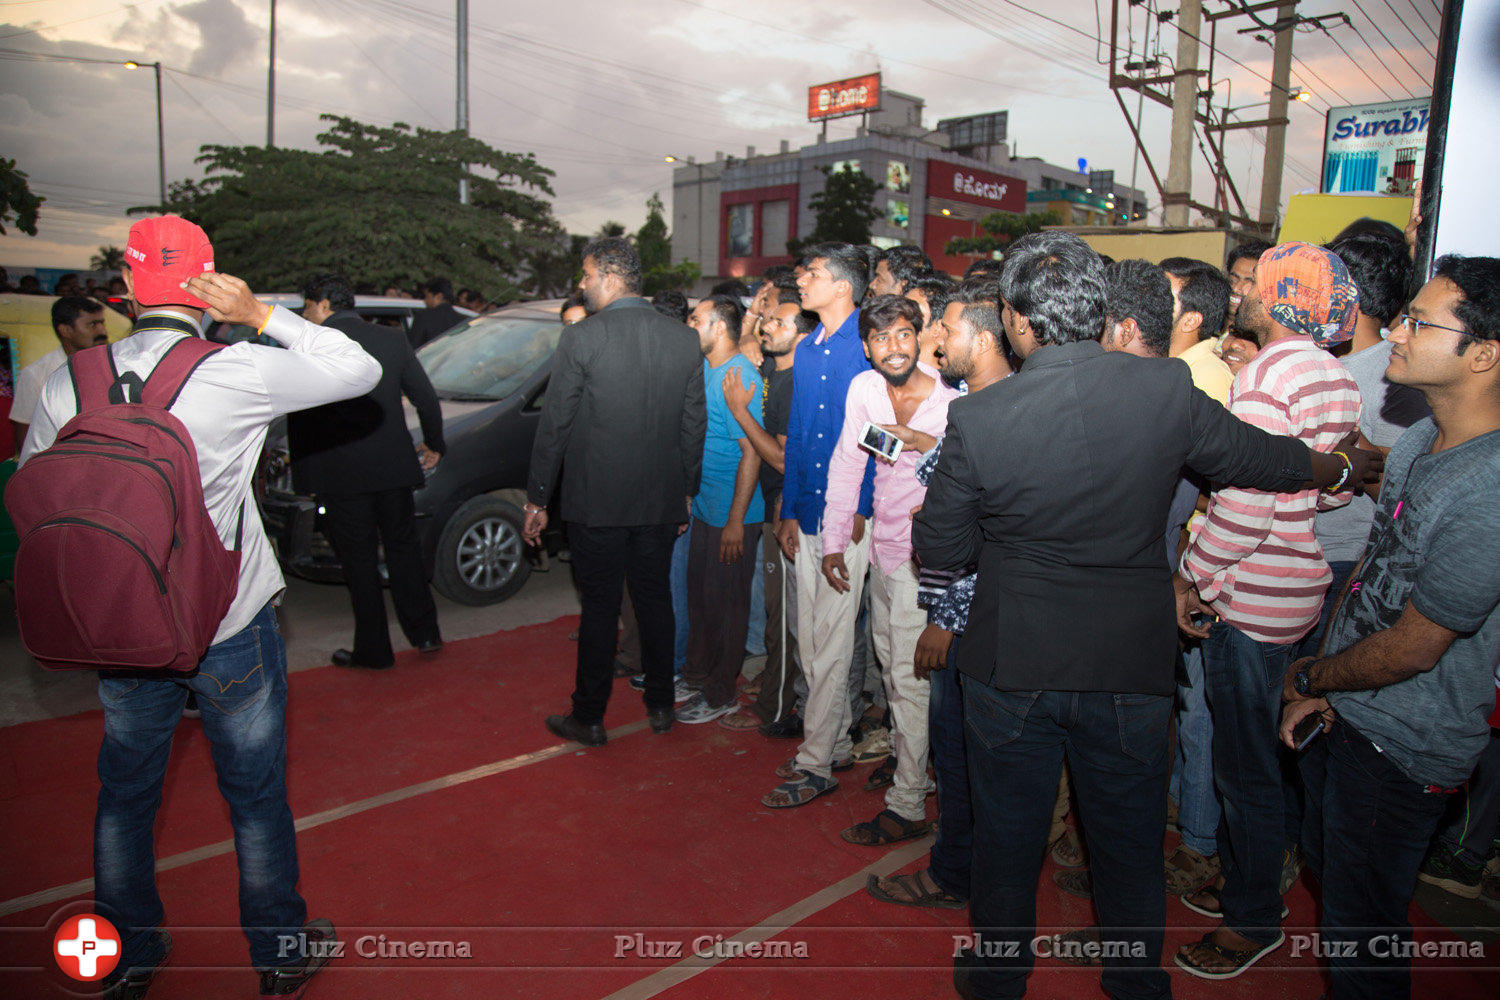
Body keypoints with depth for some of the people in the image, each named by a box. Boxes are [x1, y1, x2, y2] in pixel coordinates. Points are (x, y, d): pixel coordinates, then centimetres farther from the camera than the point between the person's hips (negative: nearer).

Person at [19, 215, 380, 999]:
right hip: (230, 627, -3)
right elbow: (360, 371, -8)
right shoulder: (237, 373, -17)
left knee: (125, 795, 22)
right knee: (256, 795, 14)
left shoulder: (65, 386, -6)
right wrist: (262, 315, -9)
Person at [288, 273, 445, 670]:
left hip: (340, 473, -4)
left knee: (359, 562, 6)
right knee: (403, 547, 18)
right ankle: (424, 633, 22)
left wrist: (302, 467, 3)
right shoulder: (391, 339, 5)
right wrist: (434, 445, 21)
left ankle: (373, 650, 15)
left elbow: (297, 414, -6)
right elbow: (426, 398, 9)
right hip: (392, 467, 4)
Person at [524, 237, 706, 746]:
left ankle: (588, 718, 19)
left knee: (600, 607, 6)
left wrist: (537, 498, 0)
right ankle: (661, 705, 29)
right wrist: (687, 489, 16)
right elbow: (695, 423, 6)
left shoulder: (580, 339, -12)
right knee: (655, 598, 16)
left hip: (597, 500, -4)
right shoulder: (684, 338, 2)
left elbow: (555, 423, -9)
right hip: (662, 499, 4)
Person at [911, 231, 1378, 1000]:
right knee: (1130, 839, 22)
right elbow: (1261, 459, 6)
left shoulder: (976, 419, -18)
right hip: (1133, 660, 2)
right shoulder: (1167, 389, -12)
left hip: (1012, 665, -1)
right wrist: (1349, 466, 27)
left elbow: (940, 550, -9)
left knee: (1007, 835, 18)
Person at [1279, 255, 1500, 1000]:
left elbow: (1413, 647, -23)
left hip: (1401, 749, -8)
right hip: (1345, 713, 8)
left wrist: (1308, 679, -6)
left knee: (1360, 921, 11)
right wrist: (1321, 683, 2)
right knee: (1326, 865, 27)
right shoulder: (1421, 440, 0)